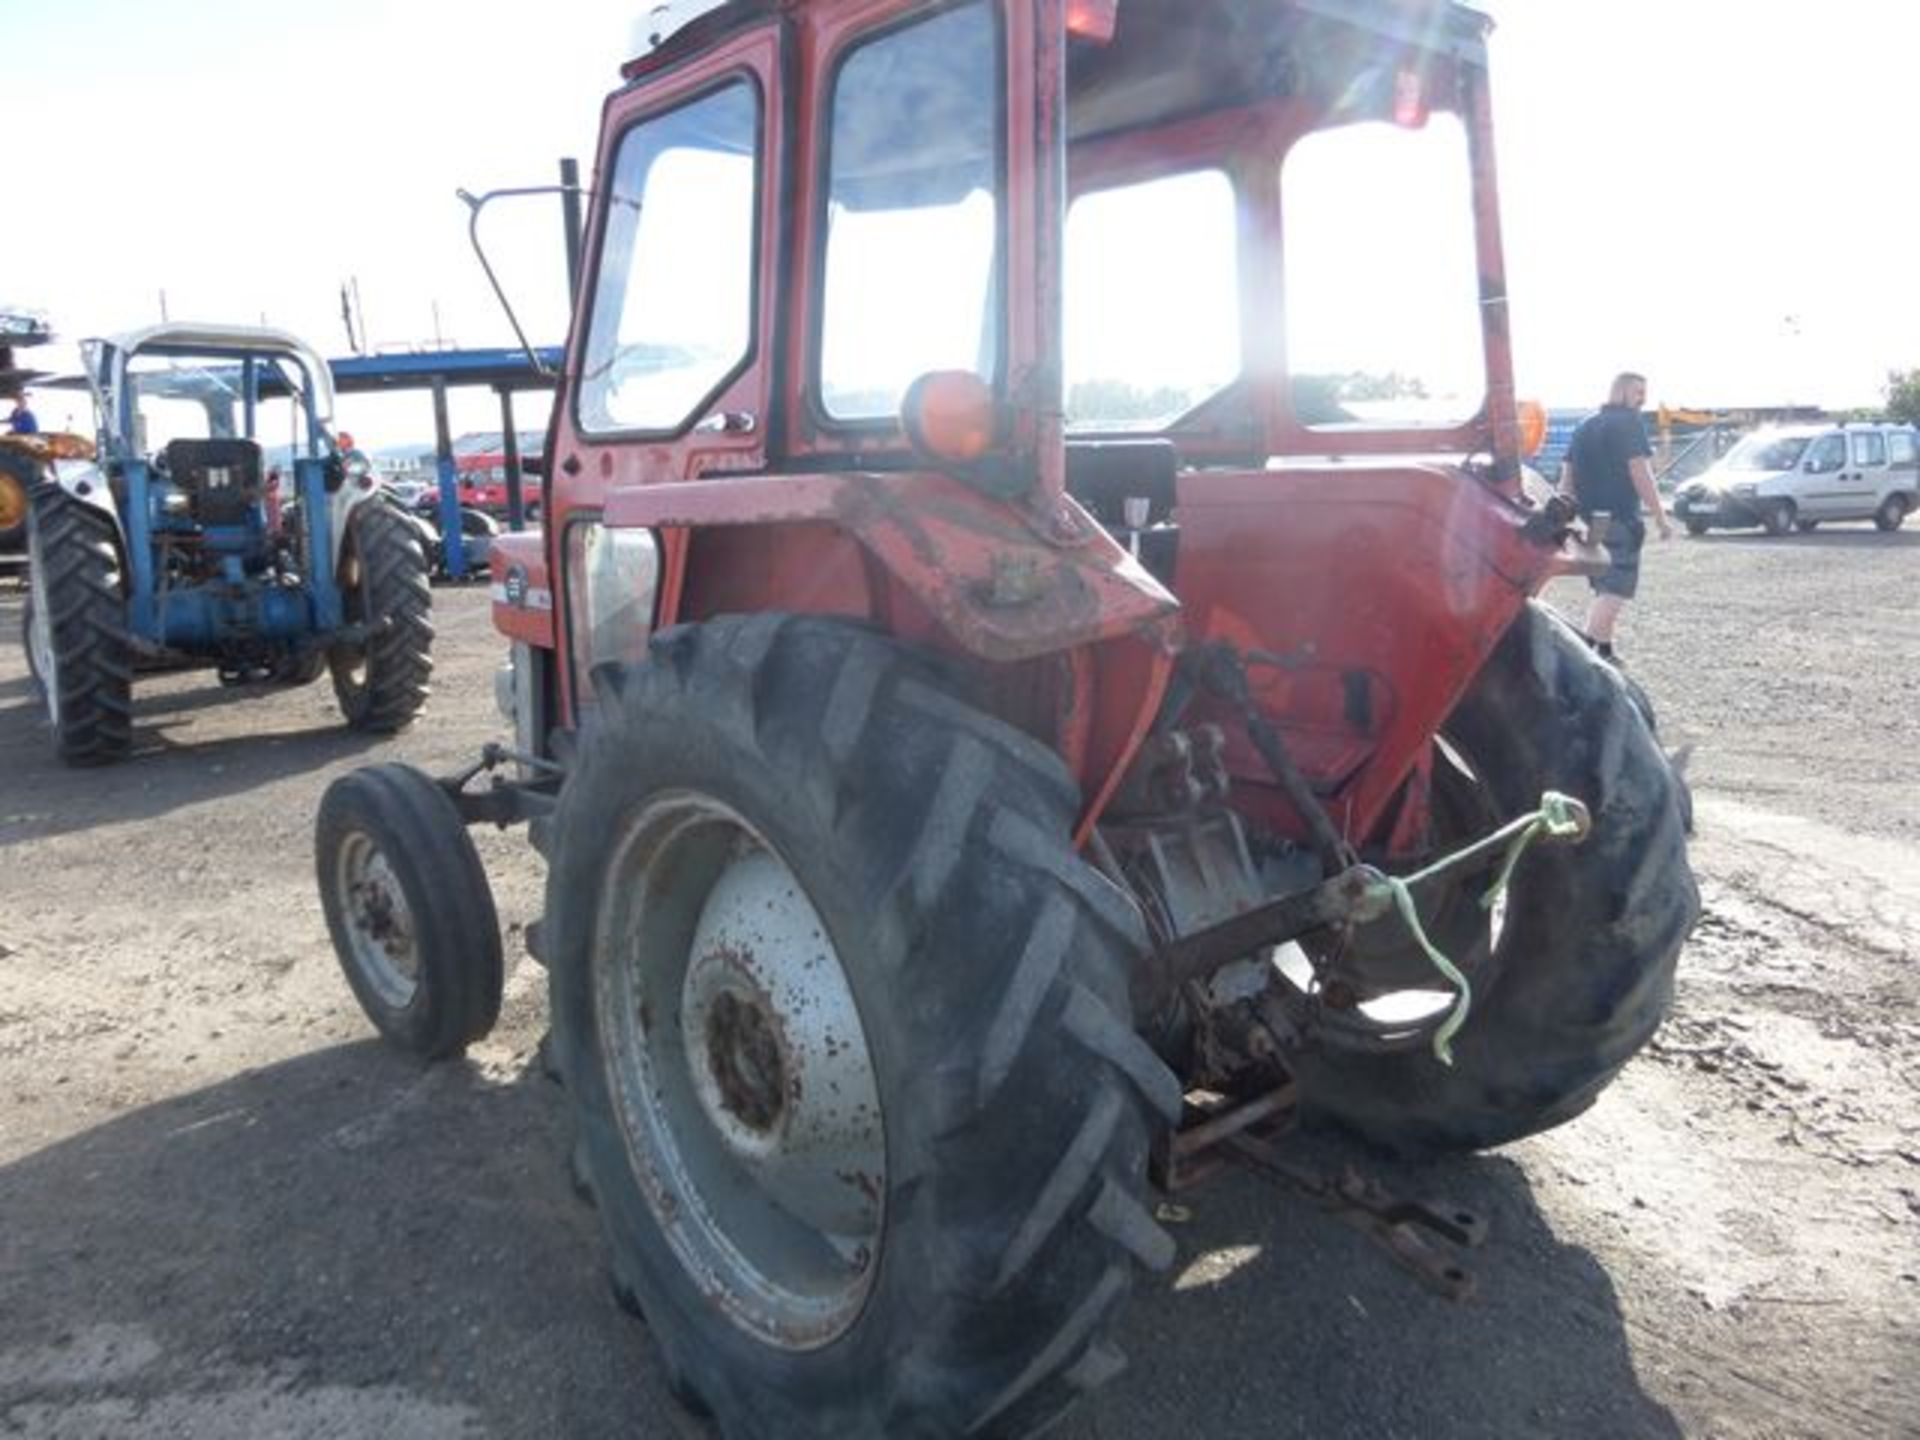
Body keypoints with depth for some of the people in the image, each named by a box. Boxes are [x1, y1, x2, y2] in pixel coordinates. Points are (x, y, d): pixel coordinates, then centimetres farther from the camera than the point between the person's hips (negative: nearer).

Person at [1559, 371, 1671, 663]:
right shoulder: (1629, 423, -6)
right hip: (1618, 519, -8)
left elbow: (1567, 477, 17)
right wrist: (1661, 516, -12)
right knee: (1616, 592, -10)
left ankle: (1604, 653, 22)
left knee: (1603, 590, 18)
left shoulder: (1586, 426, 17)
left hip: (1587, 519, 8)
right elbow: (1639, 472, -14)